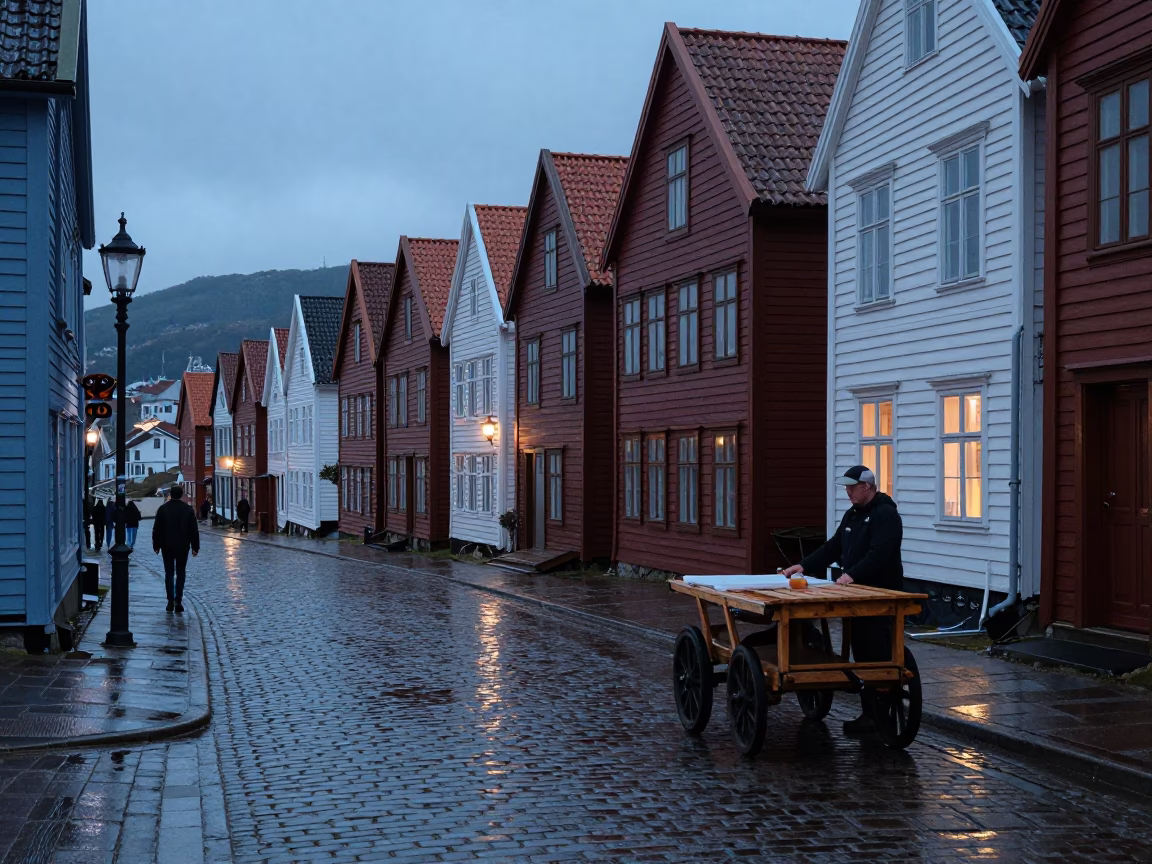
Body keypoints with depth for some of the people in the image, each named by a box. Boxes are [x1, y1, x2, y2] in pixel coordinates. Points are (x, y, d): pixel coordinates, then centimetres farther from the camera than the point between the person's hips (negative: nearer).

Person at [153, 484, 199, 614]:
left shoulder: (163, 509, -3)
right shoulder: (188, 510, -2)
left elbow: (156, 529, -2)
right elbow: (194, 530, -1)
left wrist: (156, 545, 7)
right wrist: (195, 547, 5)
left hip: (167, 546, 0)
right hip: (183, 547, 0)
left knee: (169, 573, 7)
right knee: (181, 573, 8)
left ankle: (170, 602, 1)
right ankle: (178, 601, -3)